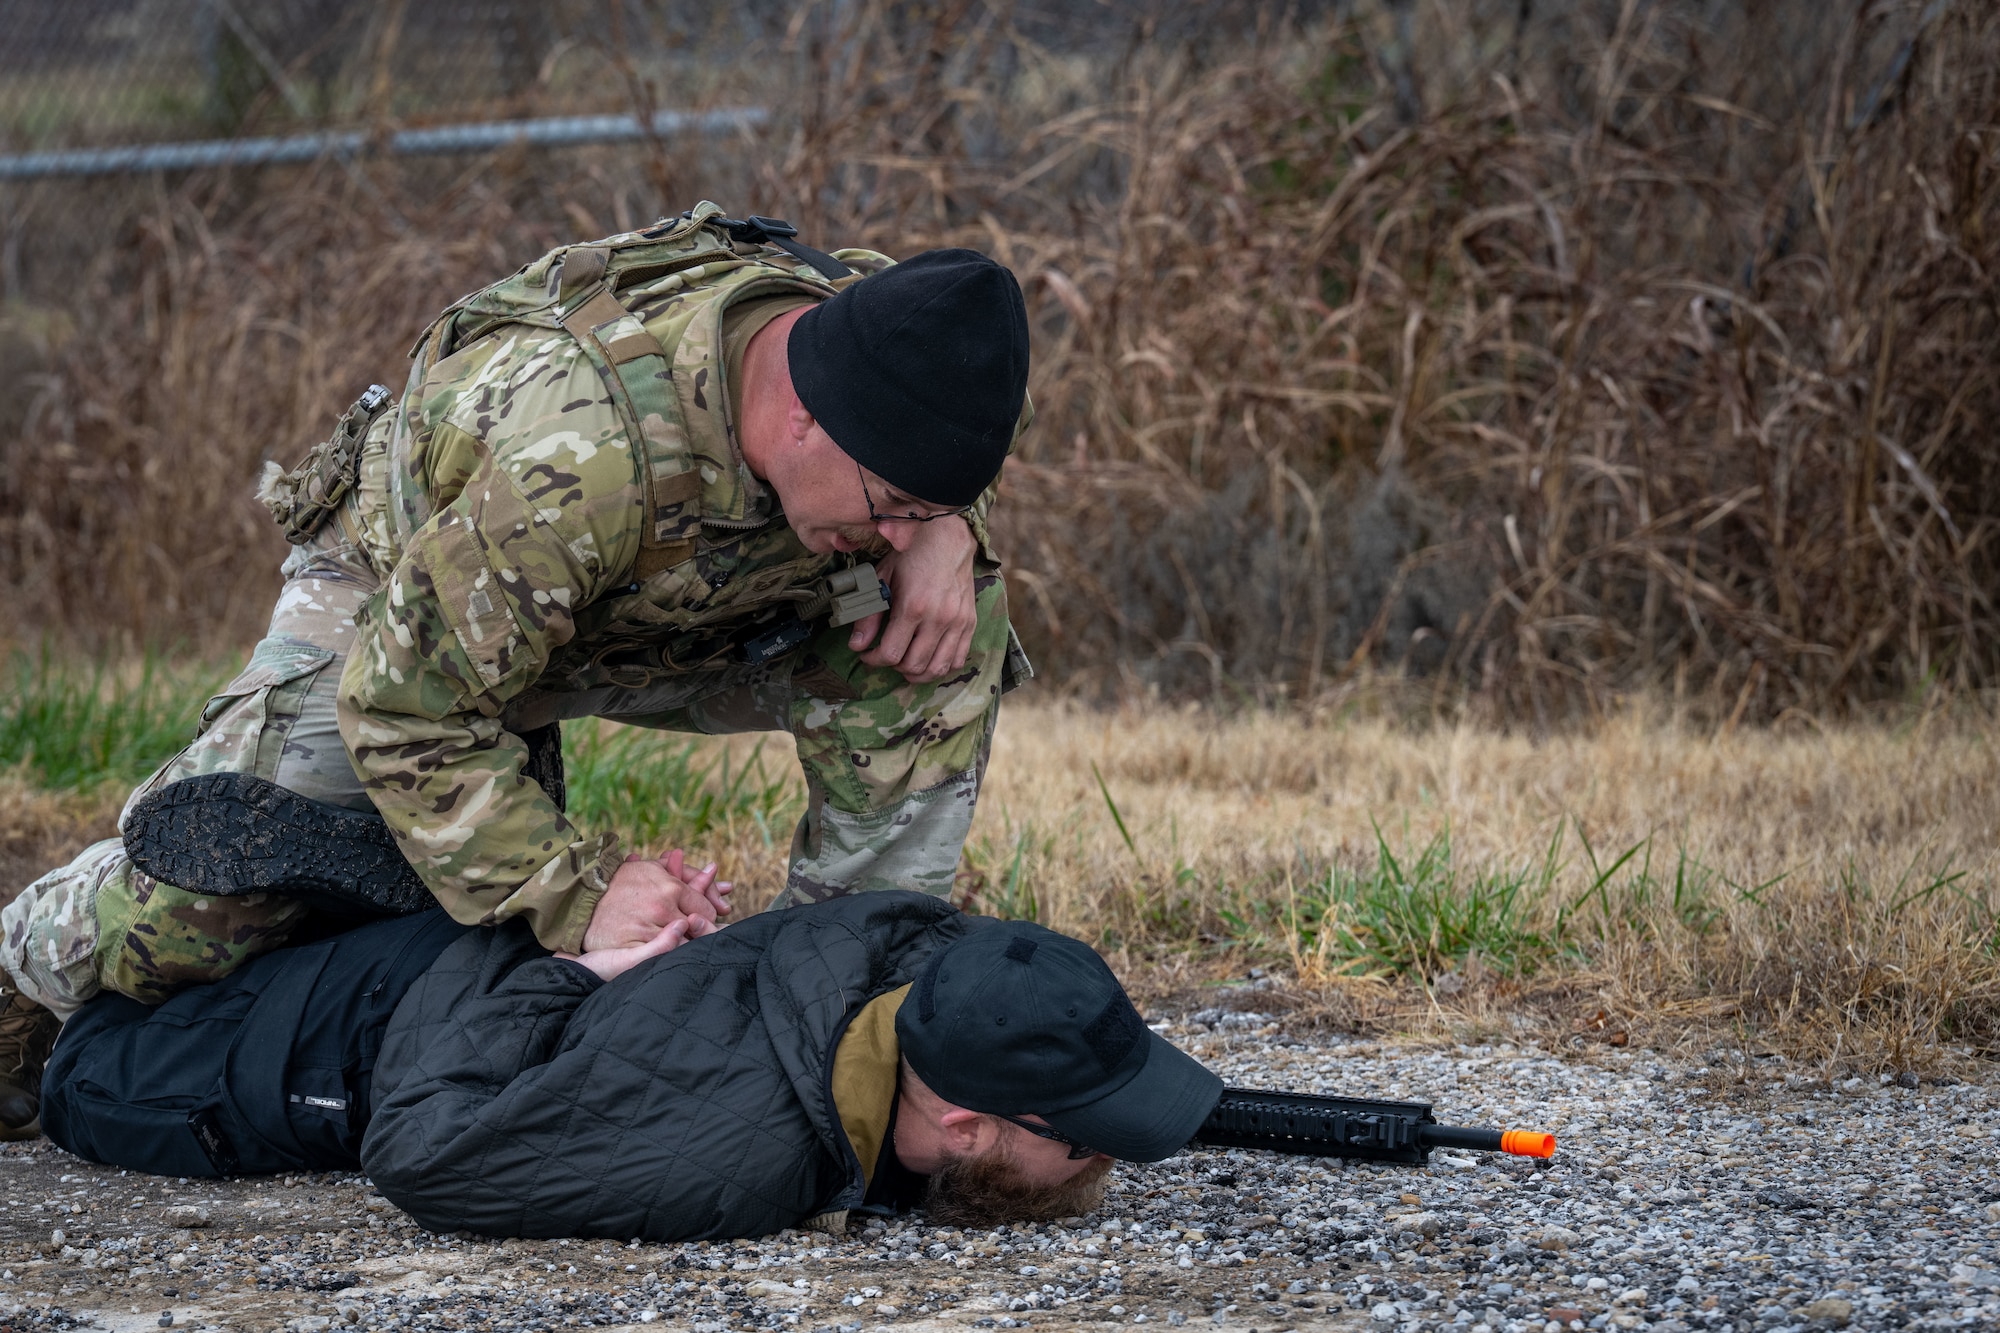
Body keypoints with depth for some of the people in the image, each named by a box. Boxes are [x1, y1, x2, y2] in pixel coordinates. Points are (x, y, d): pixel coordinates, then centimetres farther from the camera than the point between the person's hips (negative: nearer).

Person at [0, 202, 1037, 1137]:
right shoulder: (578, 454, -47)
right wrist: (579, 897, -43)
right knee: (187, 916, -22)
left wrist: (943, 530, -25)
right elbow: (402, 706, -37)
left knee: (950, 631, -18)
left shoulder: (871, 317, -28)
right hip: (402, 596, -5)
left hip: (666, 613, 5)